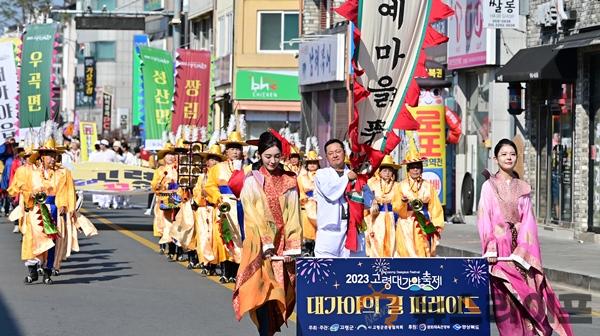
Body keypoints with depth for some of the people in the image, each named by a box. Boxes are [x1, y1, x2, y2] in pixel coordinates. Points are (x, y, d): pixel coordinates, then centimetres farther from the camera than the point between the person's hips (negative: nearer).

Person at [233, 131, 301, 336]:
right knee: (264, 291, -11)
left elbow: (293, 217, 4)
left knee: (282, 293, 2)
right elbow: (252, 216, -4)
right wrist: (266, 246, -13)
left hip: (283, 247, 3)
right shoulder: (252, 181, 3)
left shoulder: (289, 182, 10)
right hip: (260, 246, -3)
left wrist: (291, 248, -6)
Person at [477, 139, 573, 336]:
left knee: (525, 290, -4)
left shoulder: (523, 187, 10)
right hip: (499, 243, -2)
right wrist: (490, 249, -13)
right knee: (504, 296, -5)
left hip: (519, 244, 2)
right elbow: (484, 218, -3)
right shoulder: (489, 186, 3)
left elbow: (527, 219, 4)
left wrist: (522, 249, -9)